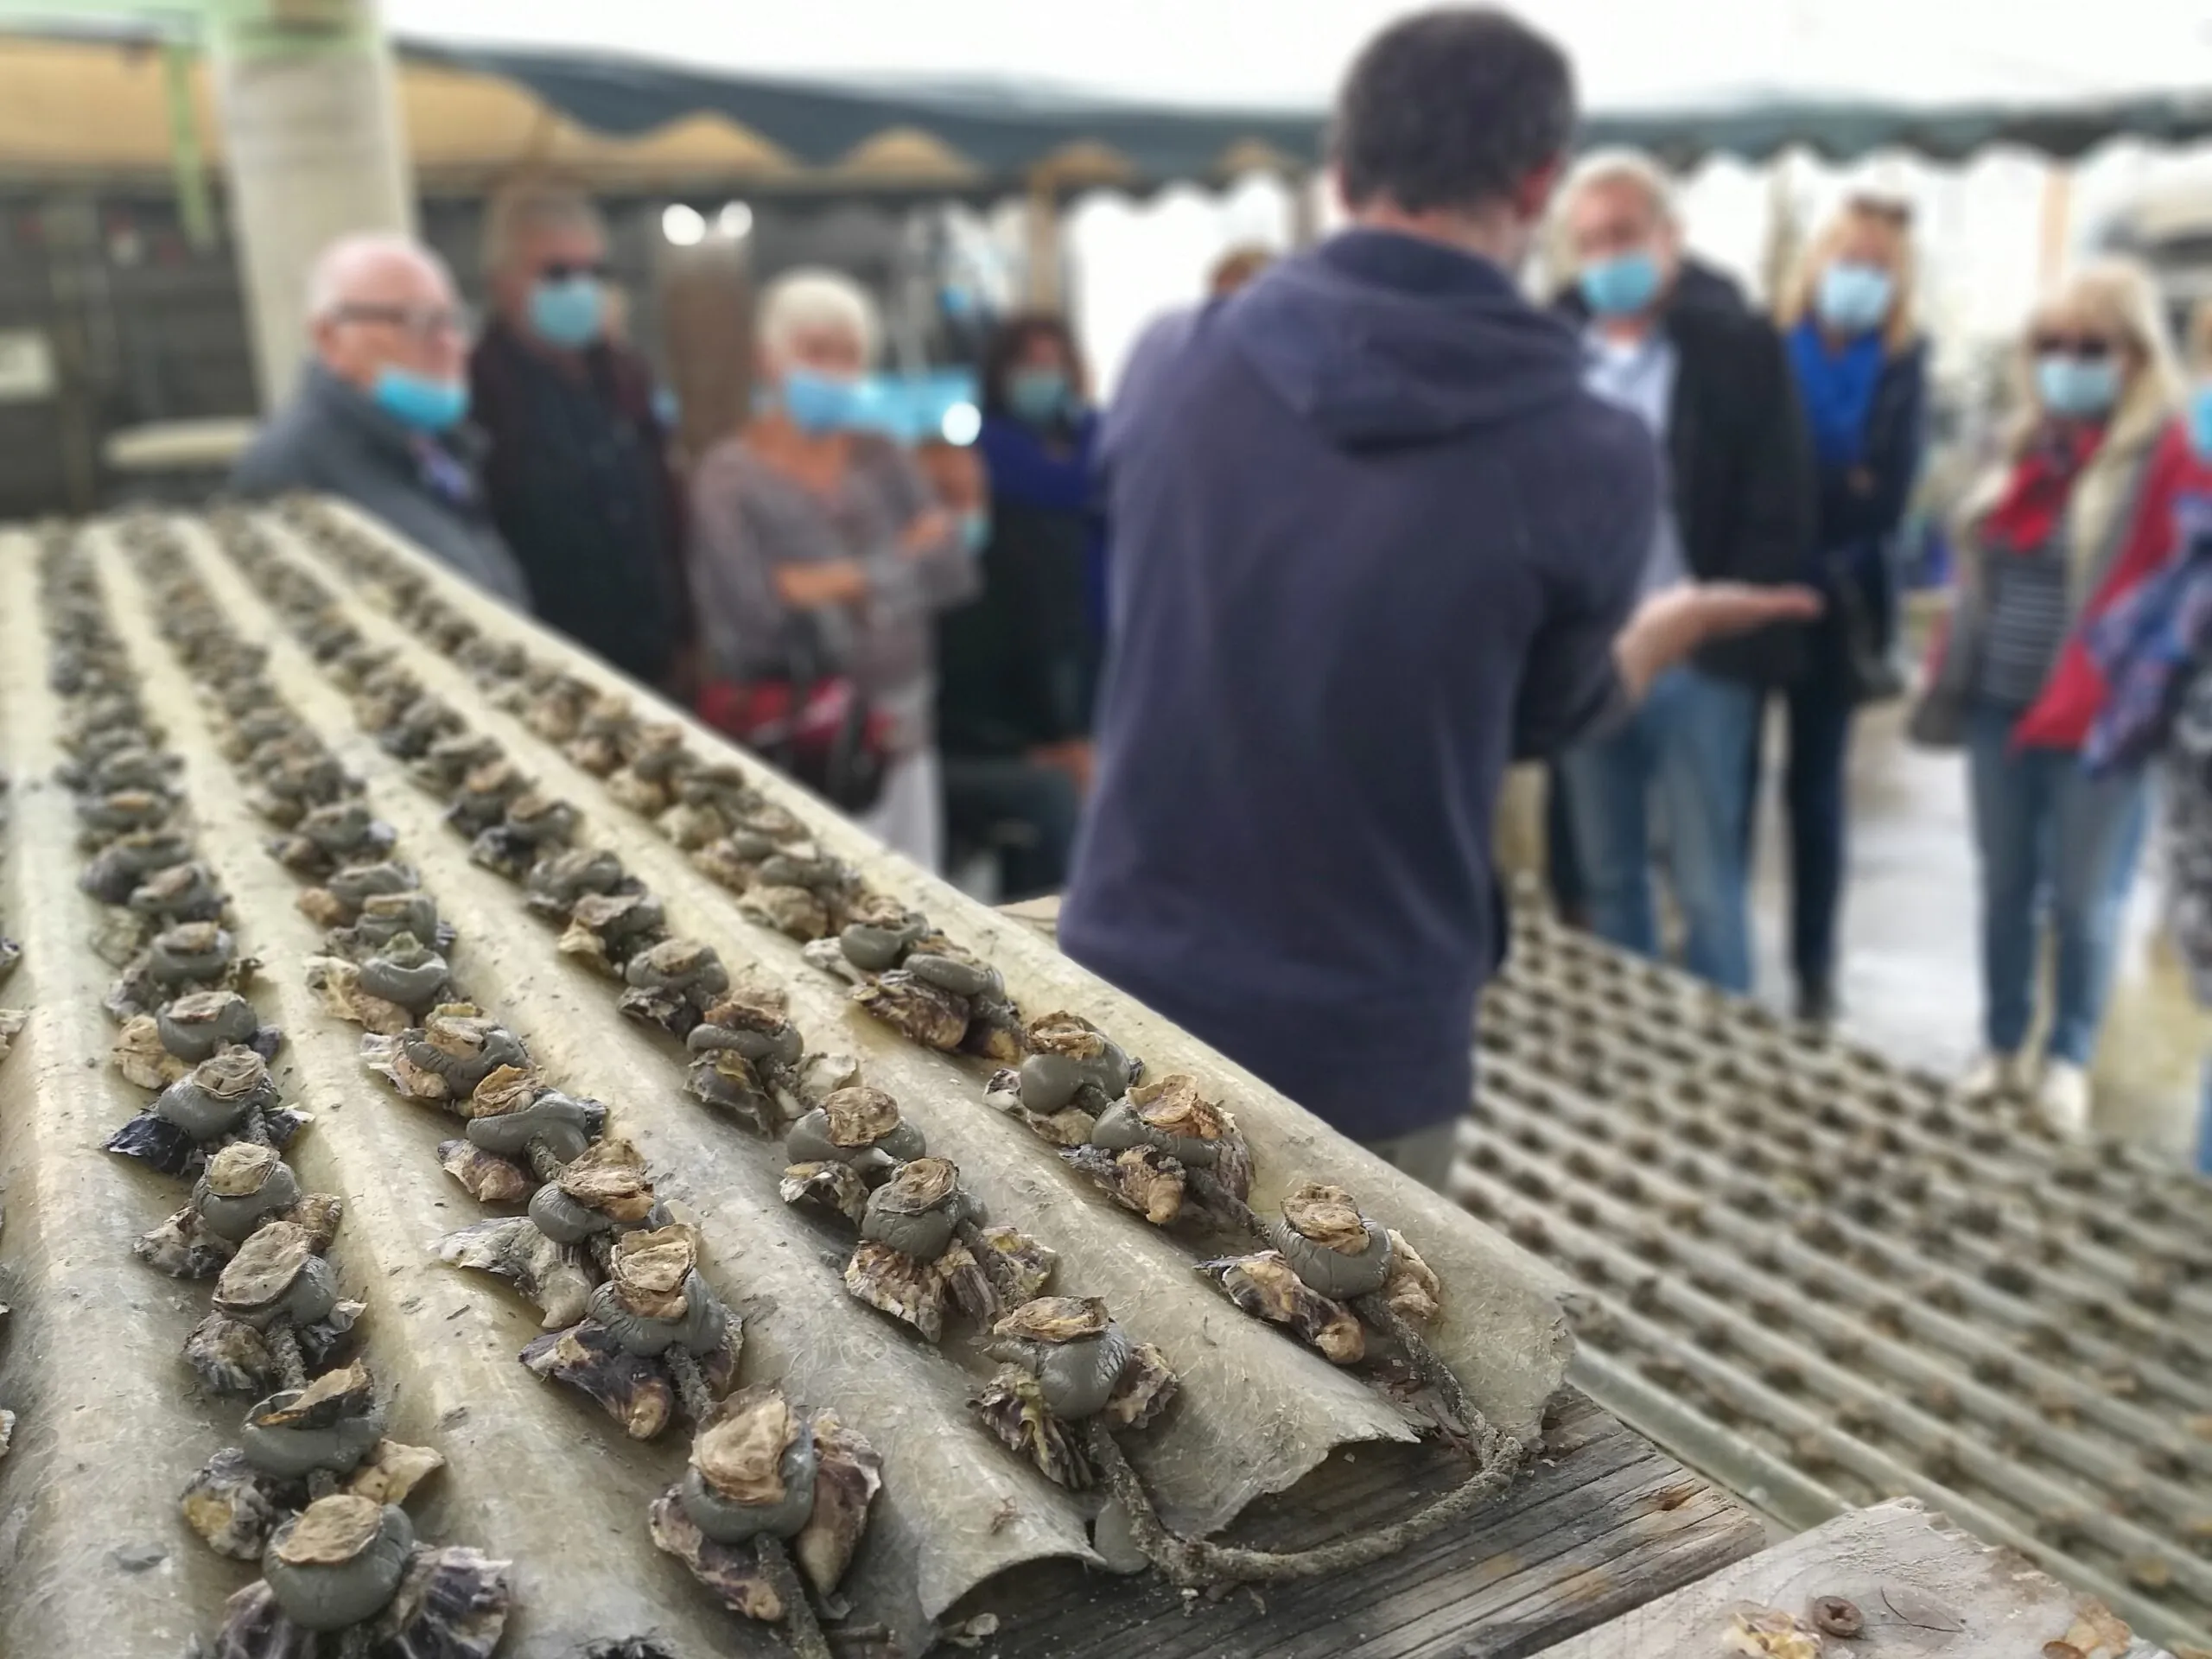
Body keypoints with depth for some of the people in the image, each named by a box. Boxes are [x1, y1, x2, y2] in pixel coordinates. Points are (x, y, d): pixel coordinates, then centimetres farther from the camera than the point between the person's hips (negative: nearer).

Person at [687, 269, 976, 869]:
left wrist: (840, 582, -8)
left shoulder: (884, 460, 11)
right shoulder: (730, 476, -4)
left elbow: (952, 567, 1)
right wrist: (898, 567, -6)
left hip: (900, 739, 5)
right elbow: (751, 620, -15)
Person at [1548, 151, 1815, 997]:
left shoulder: (1740, 348, 0)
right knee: (1607, 879, 14)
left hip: (1698, 663, -3)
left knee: (1709, 889, 5)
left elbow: (1778, 514, -4)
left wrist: (1724, 636, -12)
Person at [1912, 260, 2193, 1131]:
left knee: (2082, 899, 6)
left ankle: (2068, 1059, 24)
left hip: (2092, 721, -5)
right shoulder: (2031, 453, 11)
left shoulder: (2168, 461, -8)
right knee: (2006, 885, 14)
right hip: (2000, 707, 6)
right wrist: (1950, 682, 10)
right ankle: (2003, 1047, 28)